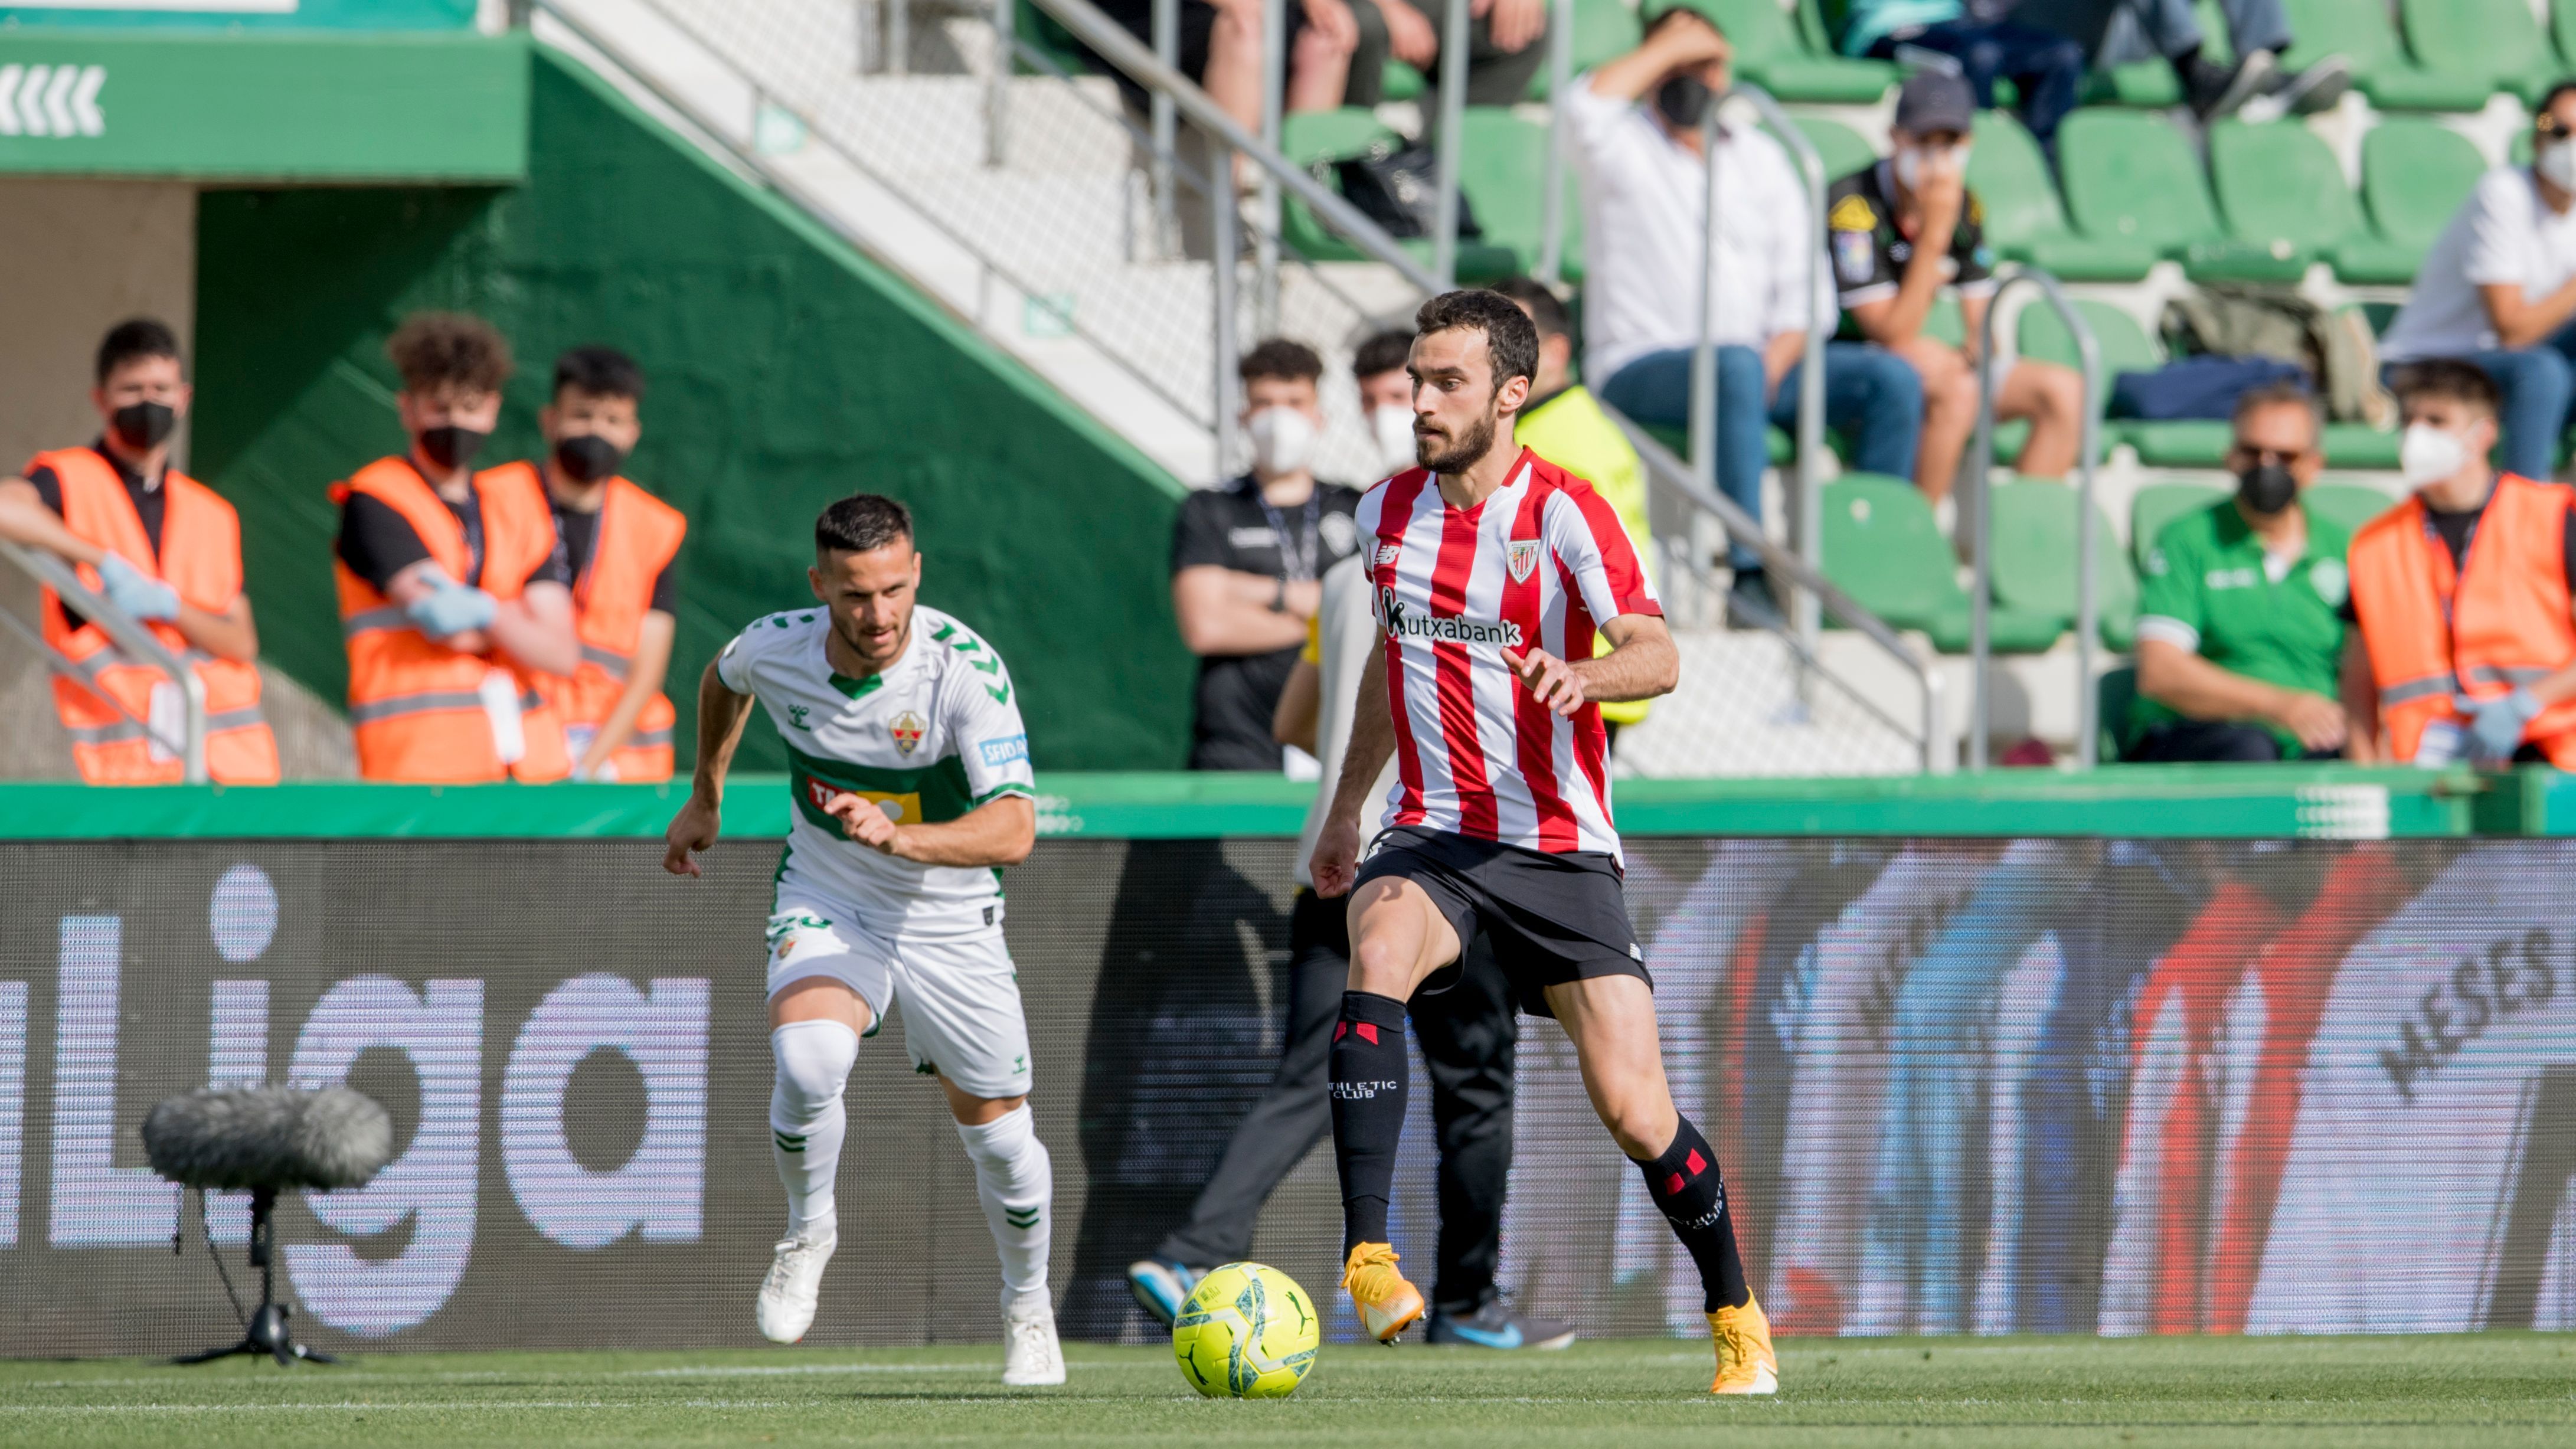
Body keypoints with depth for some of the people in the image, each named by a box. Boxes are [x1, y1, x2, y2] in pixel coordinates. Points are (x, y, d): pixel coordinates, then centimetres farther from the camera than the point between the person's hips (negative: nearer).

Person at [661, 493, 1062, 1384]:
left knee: (997, 1135, 8)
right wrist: (705, 796, 22)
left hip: (950, 922, -1)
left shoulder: (966, 668, -28)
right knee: (807, 1061, -29)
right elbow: (723, 681, 12)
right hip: (825, 905, 1)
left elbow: (1014, 831, -36)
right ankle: (808, 1230, -1)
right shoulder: (775, 648, -17)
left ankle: (1028, 1310, 36)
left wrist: (898, 838, -51)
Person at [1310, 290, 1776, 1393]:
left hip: (1559, 850, -3)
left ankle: (1736, 1317, 19)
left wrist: (1581, 675, -43)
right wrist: (1345, 806, 29)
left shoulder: (1562, 512, -10)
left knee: (1633, 1108, -6)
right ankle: (1367, 1257, -39)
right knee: (1380, 949, -32)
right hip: (1432, 837, 3)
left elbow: (1656, 655, -22)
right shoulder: (1388, 513, 7)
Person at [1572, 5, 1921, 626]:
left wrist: (1778, 359, -7)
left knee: (1893, 379, -16)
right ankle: (1749, 571, -43)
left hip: (1758, 362, 5)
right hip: (1643, 366, -5)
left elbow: (1804, 291, 13)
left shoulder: (1761, 157, 18)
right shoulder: (1627, 148, 6)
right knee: (1736, 367, -39)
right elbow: (1591, 105, -22)